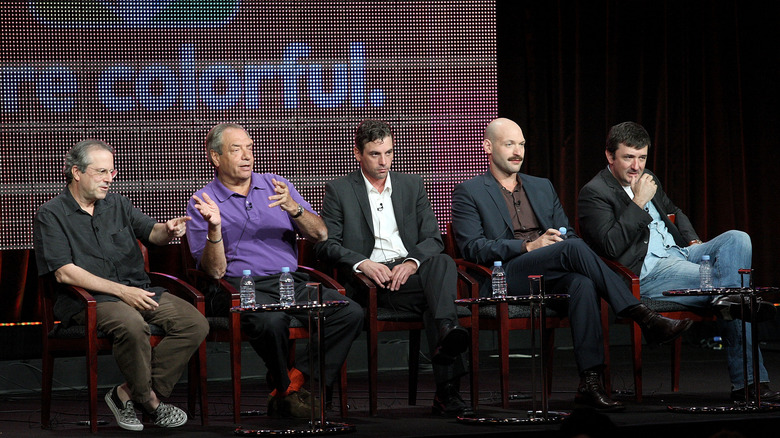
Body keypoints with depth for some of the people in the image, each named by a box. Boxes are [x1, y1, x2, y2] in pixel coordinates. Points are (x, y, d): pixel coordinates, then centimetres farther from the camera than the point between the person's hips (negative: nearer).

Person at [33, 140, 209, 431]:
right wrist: (121, 291, -17)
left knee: (195, 324, -16)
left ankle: (129, 394, -13)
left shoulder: (117, 204, 19)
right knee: (131, 324, -38)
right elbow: (64, 273, -10)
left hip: (137, 291, 6)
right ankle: (150, 401, -15)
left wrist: (168, 230, -9)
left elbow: (150, 232, 19)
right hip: (88, 298, -6)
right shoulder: (51, 216, 0)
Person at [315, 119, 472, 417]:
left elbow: (433, 238, 12)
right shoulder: (339, 191, 10)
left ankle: (446, 335, -60)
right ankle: (447, 388, -47)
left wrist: (412, 263, -12)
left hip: (408, 271, 4)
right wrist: (362, 263, -18)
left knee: (443, 263, -34)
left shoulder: (412, 185, 20)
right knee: (437, 295, -33)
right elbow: (326, 245, 1)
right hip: (370, 278, -4)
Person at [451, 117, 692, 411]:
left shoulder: (543, 187, 28)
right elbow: (472, 247, -3)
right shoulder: (468, 193, 10)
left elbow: (568, 234, 24)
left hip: (553, 277, 5)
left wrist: (563, 240, -3)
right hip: (507, 279, -5)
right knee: (574, 248, -31)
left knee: (583, 284, -34)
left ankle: (590, 382, -42)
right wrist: (529, 246, -14)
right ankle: (644, 319, -35)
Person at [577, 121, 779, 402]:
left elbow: (674, 212, 39)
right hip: (647, 272, -8)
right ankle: (745, 380, -26)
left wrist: (693, 241, 17)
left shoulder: (648, 180, 20)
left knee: (738, 239, -19)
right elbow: (611, 246, -19)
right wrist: (639, 203, -17)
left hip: (680, 254, 9)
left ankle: (725, 298, -40)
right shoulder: (594, 193, -5)